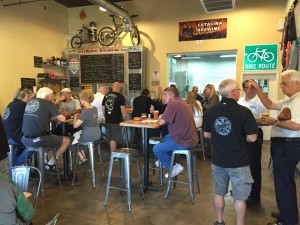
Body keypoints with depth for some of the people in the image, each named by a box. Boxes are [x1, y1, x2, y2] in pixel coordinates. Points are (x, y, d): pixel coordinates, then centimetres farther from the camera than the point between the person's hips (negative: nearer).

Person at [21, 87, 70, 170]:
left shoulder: (30, 102, 14)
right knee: (67, 140, 10)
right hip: (38, 139, -7)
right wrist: (57, 117, 16)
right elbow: (63, 119, -5)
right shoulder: (47, 103, -4)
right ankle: (50, 163, 11)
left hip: (25, 140, 7)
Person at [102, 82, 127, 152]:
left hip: (107, 120, 6)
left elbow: (103, 109, 13)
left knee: (110, 138, 18)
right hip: (116, 120, -6)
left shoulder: (106, 96, 8)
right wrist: (124, 120, -1)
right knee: (113, 139, 0)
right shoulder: (120, 96, -8)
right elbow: (123, 110, -12)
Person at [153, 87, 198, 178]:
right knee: (167, 137, 30)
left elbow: (162, 122, -15)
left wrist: (160, 118, 6)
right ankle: (166, 160, 34)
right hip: (191, 139, 10)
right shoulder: (182, 102, 14)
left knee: (156, 149, -2)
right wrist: (163, 117, 4)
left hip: (184, 142, -10)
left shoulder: (173, 104, -16)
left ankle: (175, 166, 6)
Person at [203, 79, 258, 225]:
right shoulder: (244, 112, -17)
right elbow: (252, 138, -16)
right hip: (239, 162, -4)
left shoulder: (211, 112, -4)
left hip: (218, 160, 4)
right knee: (240, 197, 13)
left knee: (219, 193, 19)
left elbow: (206, 134, 3)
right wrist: (240, 136, 4)